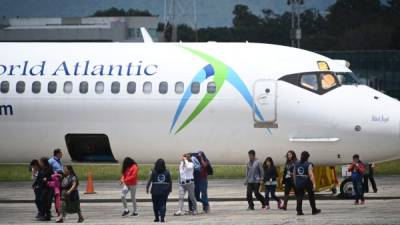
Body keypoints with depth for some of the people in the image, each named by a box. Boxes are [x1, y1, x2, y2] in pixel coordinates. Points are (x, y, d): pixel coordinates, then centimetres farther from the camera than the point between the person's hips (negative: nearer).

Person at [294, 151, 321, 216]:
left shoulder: (296, 164, 4)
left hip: (298, 182, 3)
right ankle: (314, 210, 22)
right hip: (307, 181, -3)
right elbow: (311, 175, -17)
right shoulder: (308, 165, -11)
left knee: (299, 197, 3)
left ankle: (299, 211, -6)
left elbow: (294, 174, 9)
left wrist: (295, 182, 18)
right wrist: (314, 184, -17)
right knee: (311, 196, 12)